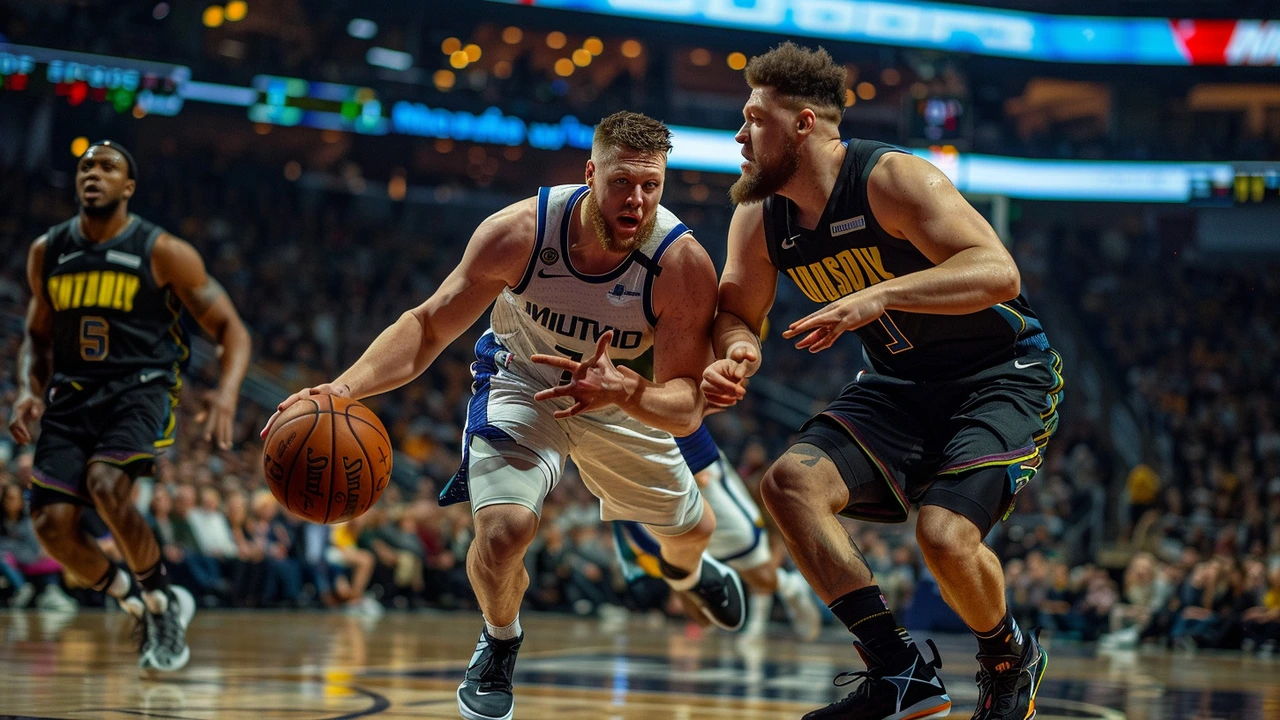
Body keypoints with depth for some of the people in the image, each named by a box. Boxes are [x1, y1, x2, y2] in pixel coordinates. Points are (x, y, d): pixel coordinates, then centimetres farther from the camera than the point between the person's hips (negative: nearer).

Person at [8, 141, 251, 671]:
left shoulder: (163, 253, -5)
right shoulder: (47, 253, 8)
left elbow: (230, 329, -3)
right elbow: (37, 336, 21)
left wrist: (227, 392, -22)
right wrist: (30, 391, 1)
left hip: (142, 391, -4)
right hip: (72, 395, 4)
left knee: (106, 484, -32)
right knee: (51, 522, -14)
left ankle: (162, 599, -7)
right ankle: (137, 602, 13)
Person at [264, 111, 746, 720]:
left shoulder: (684, 264, -34)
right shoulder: (519, 232, -33)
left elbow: (686, 408, -33)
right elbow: (429, 325, -25)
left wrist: (621, 391, -56)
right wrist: (345, 388, -41)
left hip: (622, 396, 2)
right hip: (521, 380, -2)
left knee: (691, 526, 22)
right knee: (504, 528, -28)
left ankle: (687, 571, 64)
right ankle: (499, 647, 6)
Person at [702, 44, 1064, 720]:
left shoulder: (891, 179, -23)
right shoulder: (758, 219, -2)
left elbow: (998, 273, -32)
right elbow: (735, 312, 12)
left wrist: (879, 296, -43)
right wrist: (736, 354, -13)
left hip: (1004, 377, -7)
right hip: (899, 385, 7)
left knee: (945, 534, -26)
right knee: (790, 481, -17)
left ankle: (1010, 656, 9)